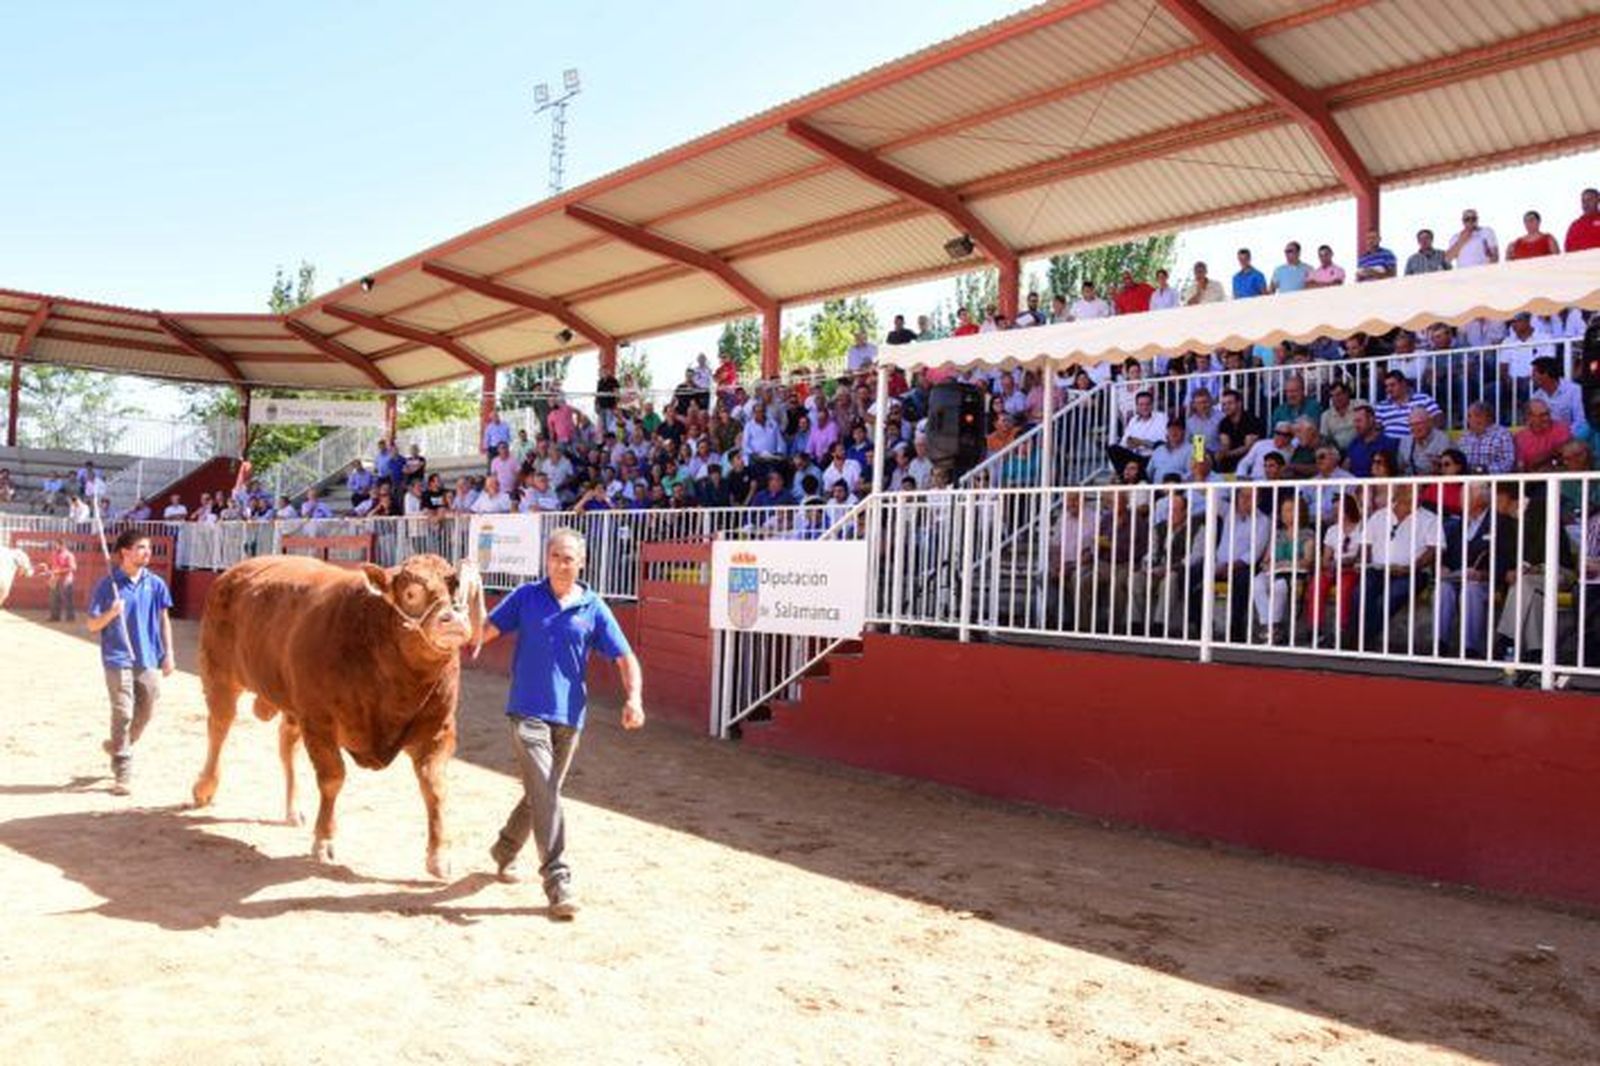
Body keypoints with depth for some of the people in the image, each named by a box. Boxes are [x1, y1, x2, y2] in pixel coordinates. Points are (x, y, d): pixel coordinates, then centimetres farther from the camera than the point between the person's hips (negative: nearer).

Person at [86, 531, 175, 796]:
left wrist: (168, 654, 8)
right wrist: (111, 613, -22)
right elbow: (93, 625, -1)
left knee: (145, 714, 10)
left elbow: (164, 620, 11)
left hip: (148, 659, 4)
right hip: (119, 659, -4)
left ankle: (119, 748, 37)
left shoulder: (155, 583, 4)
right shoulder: (109, 584, -5)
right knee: (123, 714, -6)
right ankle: (122, 774, 2)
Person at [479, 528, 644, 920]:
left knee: (540, 793, 17)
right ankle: (557, 880, -10)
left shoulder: (593, 608, 1)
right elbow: (485, 631, 2)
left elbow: (625, 658, -1)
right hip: (527, 711, -3)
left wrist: (634, 698, -17)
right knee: (545, 794, -12)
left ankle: (505, 851, 42)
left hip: (569, 716, 3)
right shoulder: (526, 596, 1)